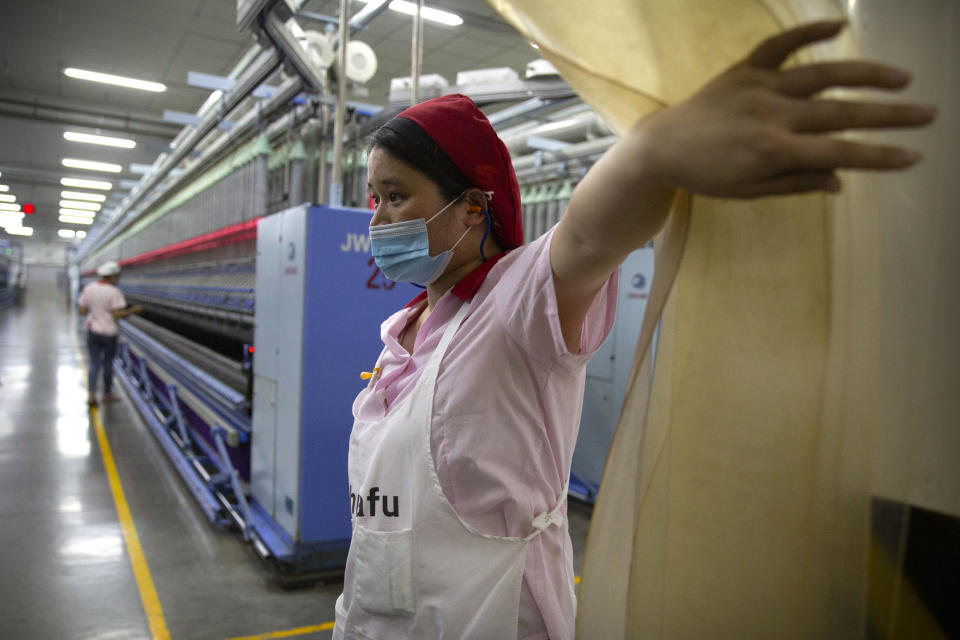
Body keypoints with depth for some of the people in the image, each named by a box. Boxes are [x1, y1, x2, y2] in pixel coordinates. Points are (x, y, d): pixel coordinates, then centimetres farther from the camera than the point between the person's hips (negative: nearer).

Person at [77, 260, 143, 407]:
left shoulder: (88, 288, -2)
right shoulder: (114, 292, -17)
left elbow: (83, 311, 0)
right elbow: (117, 315, -20)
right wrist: (133, 310, -6)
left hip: (92, 331, 4)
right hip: (108, 333, -4)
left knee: (94, 364, 11)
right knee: (108, 363, 13)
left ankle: (91, 395, -3)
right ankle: (107, 394, 27)